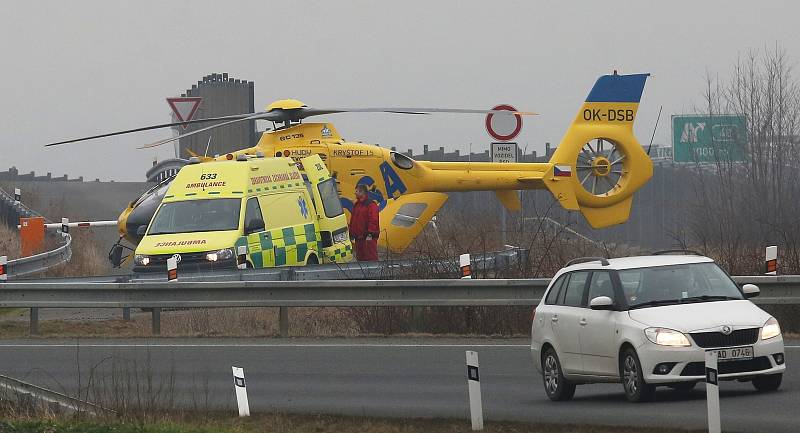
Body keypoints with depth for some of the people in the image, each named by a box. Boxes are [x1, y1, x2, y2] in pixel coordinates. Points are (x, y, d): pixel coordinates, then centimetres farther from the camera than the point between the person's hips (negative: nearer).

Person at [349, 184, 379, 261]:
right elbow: (353, 221, 23)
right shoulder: (356, 205, 18)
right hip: (358, 237, 9)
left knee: (371, 257, -10)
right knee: (360, 257, 11)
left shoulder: (371, 205, -10)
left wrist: (370, 234, -22)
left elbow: (373, 220, -17)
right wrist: (351, 233, 19)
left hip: (368, 237, -9)